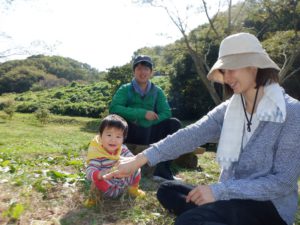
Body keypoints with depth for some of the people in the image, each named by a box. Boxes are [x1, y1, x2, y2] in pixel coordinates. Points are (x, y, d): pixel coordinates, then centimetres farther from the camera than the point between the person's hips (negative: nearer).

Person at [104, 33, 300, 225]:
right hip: (232, 198, 6)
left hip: (269, 206, -6)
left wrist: (219, 190, -26)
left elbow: (283, 181, -19)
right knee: (167, 191, 0)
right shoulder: (228, 109, 1)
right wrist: (139, 160, -23)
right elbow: (190, 135, -13)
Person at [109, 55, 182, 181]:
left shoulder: (157, 91, 6)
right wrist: (142, 113, -26)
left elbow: (166, 113, -6)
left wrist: (145, 122, -21)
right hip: (131, 134, -2)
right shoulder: (125, 89, -1)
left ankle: (162, 170, -23)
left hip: (149, 133, 3)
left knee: (174, 124, -18)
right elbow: (113, 108, -19)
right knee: (117, 118, -30)